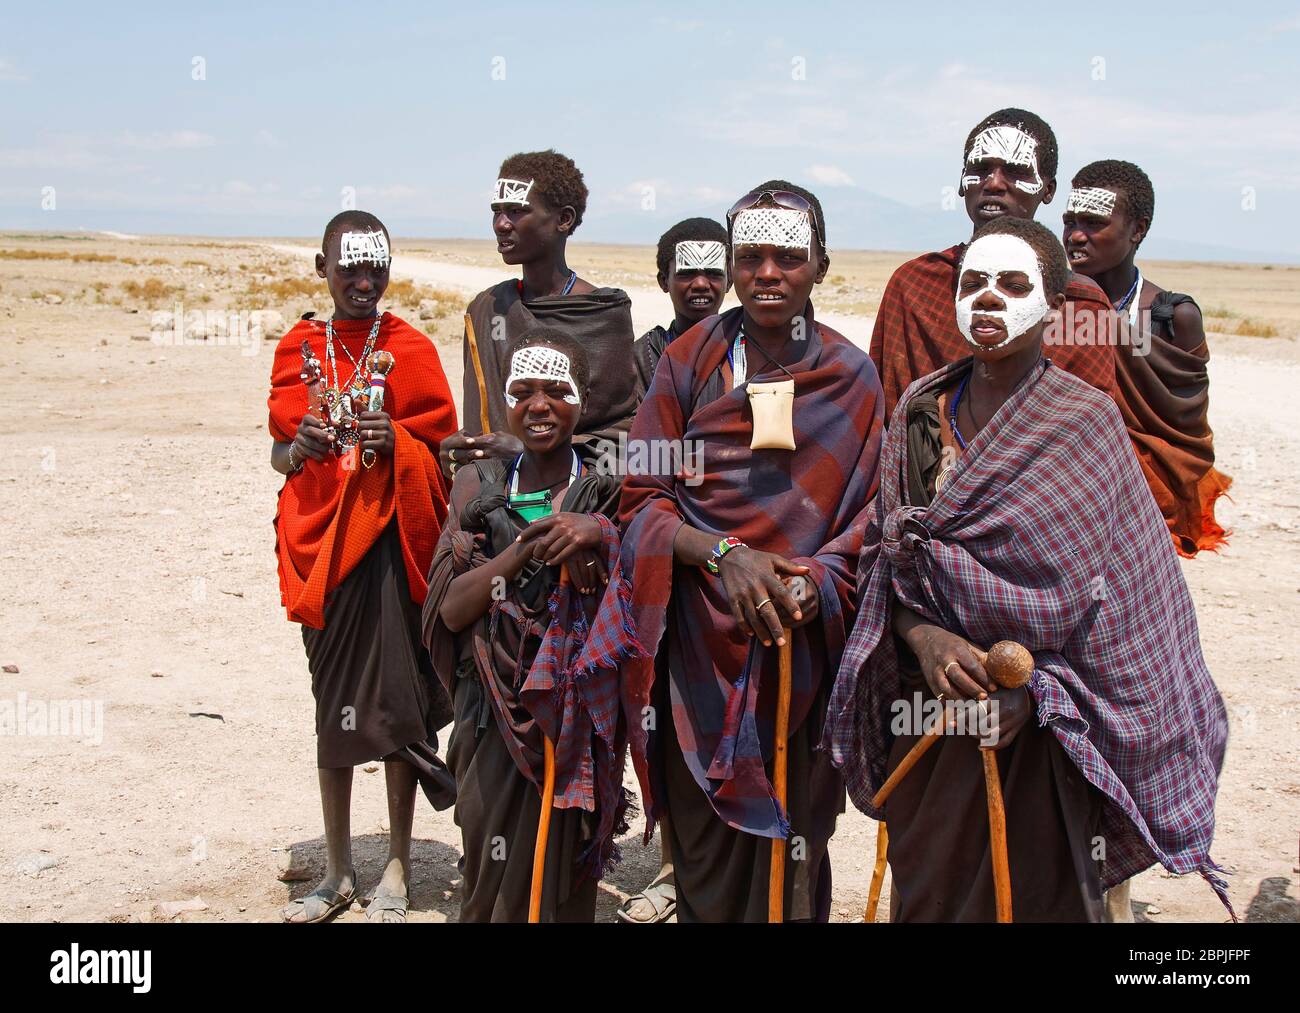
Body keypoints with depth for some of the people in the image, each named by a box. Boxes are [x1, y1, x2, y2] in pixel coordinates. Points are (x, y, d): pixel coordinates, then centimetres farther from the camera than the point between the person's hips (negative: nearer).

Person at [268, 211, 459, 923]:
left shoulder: (411, 349, 2)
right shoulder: (299, 350, 10)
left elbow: (443, 454, 3)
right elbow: (278, 453, 13)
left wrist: (397, 441, -17)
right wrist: (298, 449, -10)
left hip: (391, 539, -3)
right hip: (319, 542, 3)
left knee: (395, 701, -4)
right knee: (331, 700, 8)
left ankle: (396, 871, 7)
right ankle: (337, 873, 19)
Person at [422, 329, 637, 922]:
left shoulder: (609, 487, 0)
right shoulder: (480, 485, 5)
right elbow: (451, 609, -4)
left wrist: (601, 534, -21)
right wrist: (527, 547, -18)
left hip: (578, 714, -2)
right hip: (495, 713, 2)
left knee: (560, 883, 1)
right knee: (488, 885, 5)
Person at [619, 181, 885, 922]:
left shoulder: (851, 377, 2)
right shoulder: (690, 361, 3)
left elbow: (865, 521, 2)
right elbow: (643, 498, 0)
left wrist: (813, 584, -19)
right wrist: (722, 554, -18)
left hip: (803, 649, 0)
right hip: (698, 646, 0)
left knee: (787, 863, 5)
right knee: (704, 866, 7)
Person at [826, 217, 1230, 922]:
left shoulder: (1083, 420, -10)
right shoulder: (920, 409, 2)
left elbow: (1118, 589, -10)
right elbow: (884, 550, 2)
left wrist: (1035, 688, -18)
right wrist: (924, 639, -16)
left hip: (1038, 725, -3)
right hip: (930, 707, 4)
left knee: (1032, 892, 8)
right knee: (925, 895, 16)